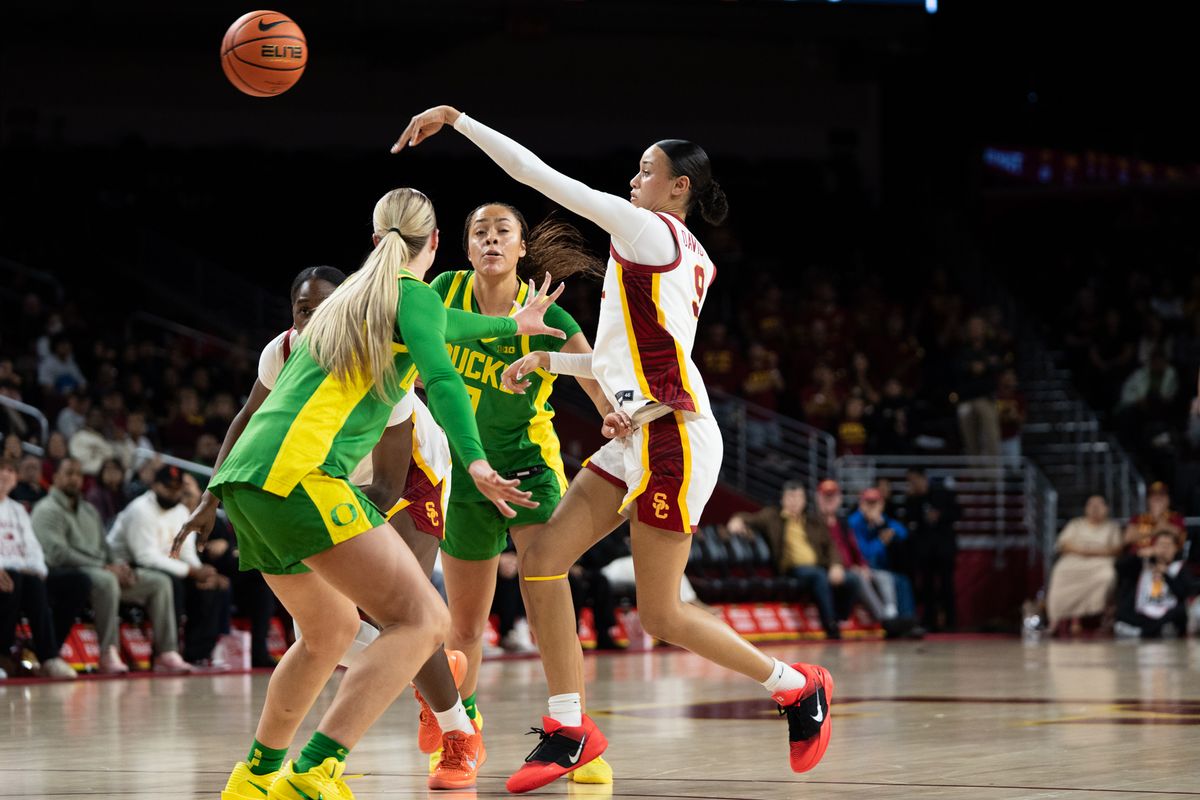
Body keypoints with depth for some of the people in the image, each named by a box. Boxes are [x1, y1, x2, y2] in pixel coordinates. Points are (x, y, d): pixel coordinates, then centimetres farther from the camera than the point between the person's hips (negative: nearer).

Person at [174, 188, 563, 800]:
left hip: (246, 476, 9)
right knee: (422, 620, -14)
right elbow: (440, 377, -15)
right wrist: (476, 463, -28)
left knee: (332, 630, 28)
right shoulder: (412, 294, 4)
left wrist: (510, 324, 60)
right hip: (299, 473, -9)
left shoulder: (349, 296, 28)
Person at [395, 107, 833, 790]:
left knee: (660, 612, -3)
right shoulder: (692, 259, 18)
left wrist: (457, 117, -7)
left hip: (673, 435, -9)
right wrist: (545, 359, 21)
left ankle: (798, 687, 14)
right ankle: (571, 729, 3)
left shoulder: (651, 230, -8)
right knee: (542, 560, 1)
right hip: (639, 438, 9)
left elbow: (540, 175, -11)